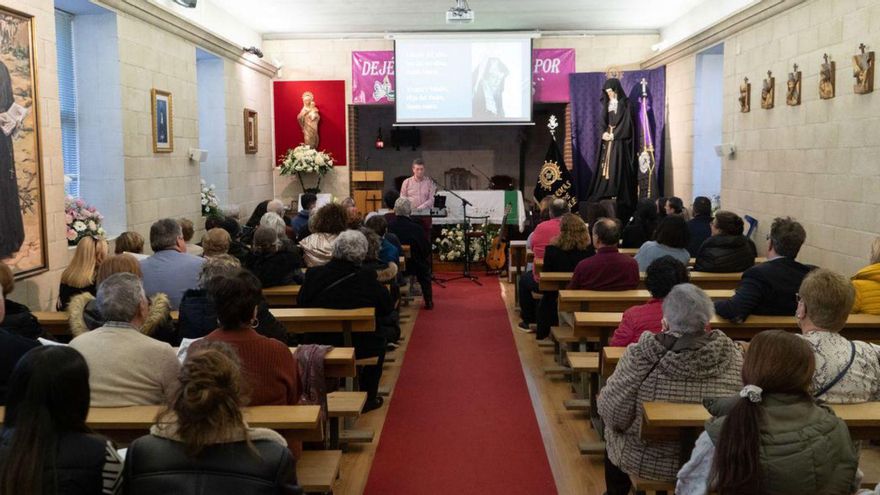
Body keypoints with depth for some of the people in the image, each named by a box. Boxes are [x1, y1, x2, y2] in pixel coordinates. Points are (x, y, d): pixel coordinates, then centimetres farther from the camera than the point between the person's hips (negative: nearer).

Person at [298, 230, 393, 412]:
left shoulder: (313, 274, -9)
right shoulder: (367, 277, -15)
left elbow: (301, 303, 6)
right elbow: (388, 307, -4)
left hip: (319, 347, 3)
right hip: (359, 347, -3)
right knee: (378, 342, 29)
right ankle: (368, 398, 32)